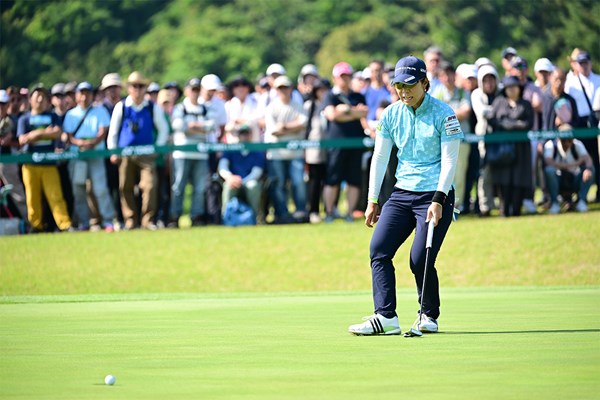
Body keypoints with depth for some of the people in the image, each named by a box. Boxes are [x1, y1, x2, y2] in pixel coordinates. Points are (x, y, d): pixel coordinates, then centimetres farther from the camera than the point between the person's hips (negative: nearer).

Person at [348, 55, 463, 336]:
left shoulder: (443, 114, -7)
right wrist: (373, 201, 8)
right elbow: (380, 157, 11)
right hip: (402, 194, 5)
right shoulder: (391, 114, 6)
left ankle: (429, 315, 10)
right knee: (378, 249, -12)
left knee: (420, 260, -13)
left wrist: (438, 200, -18)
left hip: (435, 196, -5)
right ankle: (386, 317, -14)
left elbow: (449, 161, -9)